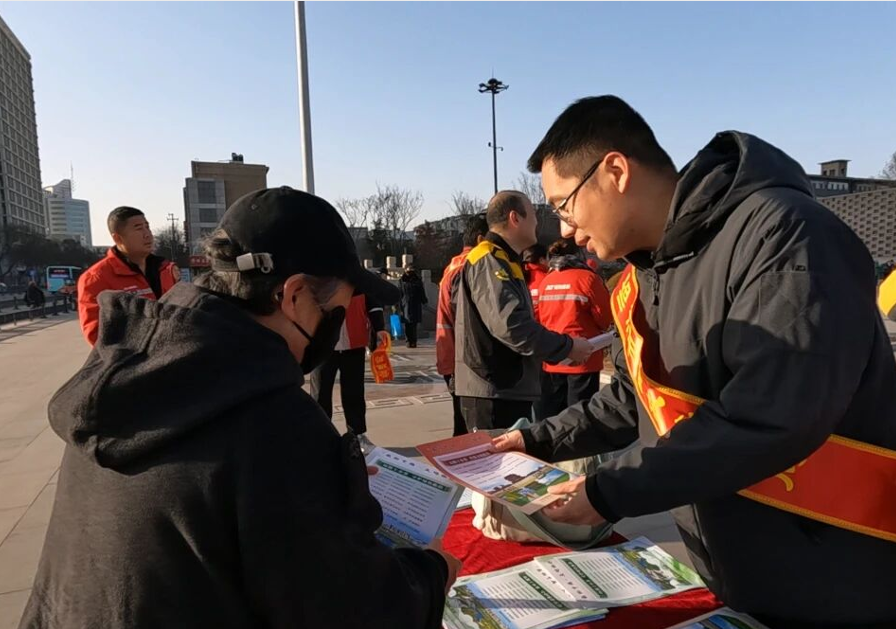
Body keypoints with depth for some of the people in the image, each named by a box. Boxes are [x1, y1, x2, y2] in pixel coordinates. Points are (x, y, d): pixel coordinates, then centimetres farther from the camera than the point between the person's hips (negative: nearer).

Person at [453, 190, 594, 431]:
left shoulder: (503, 261, 18)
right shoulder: (490, 260, -14)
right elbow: (510, 324, -25)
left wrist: (557, 350, 12)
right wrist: (567, 346, -15)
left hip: (508, 389, 10)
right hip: (494, 393, -10)